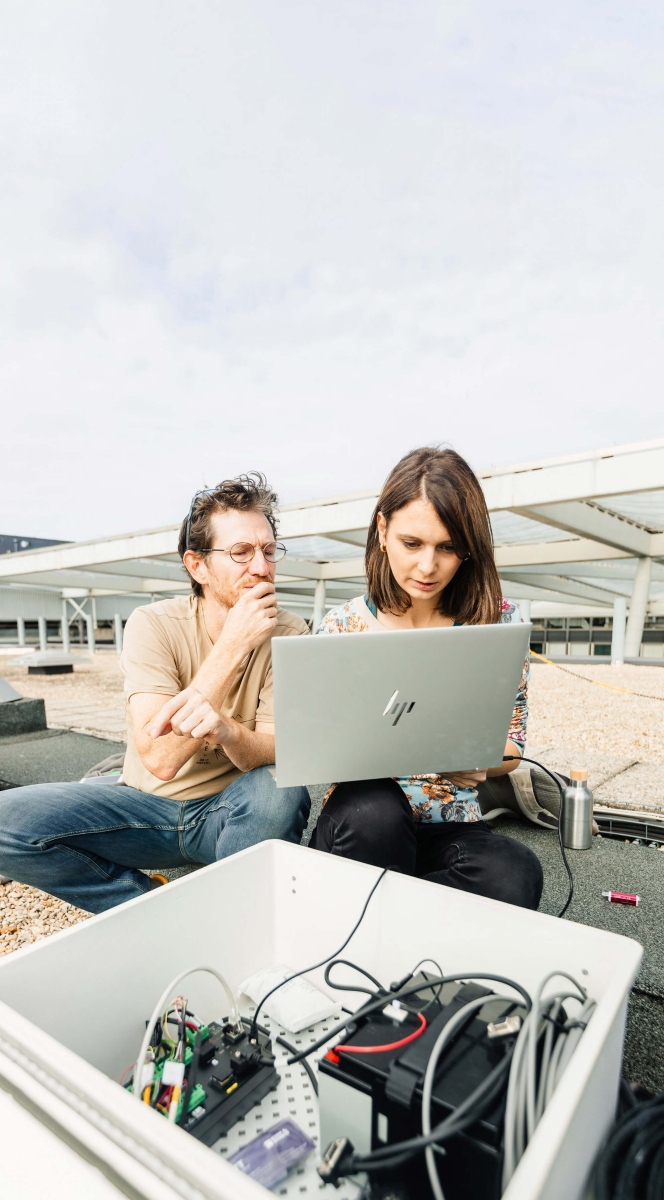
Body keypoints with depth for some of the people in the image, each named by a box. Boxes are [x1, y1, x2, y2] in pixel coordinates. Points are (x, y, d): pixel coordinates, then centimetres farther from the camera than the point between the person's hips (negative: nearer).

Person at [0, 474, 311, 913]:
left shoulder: (289, 636, -11)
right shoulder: (154, 624, -15)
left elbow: (276, 754, -18)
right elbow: (160, 759, -25)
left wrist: (226, 729, -41)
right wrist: (233, 645, -28)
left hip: (233, 812, 0)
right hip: (149, 807, 1)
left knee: (282, 791, -33)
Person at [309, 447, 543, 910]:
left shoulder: (500, 621, -2)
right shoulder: (341, 628, -3)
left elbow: (511, 745, 3)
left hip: (453, 828, 1)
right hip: (358, 826, 0)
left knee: (516, 876, -31)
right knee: (370, 810, -35)